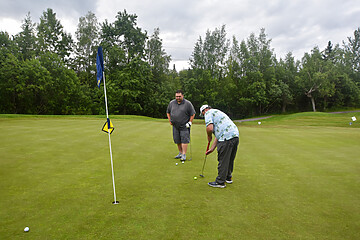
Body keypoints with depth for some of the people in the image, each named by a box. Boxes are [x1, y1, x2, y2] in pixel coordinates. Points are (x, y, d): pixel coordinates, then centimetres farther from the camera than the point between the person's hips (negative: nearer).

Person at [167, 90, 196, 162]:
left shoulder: (188, 103, -7)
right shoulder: (172, 103, 5)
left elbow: (193, 114, -1)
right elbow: (168, 112, 19)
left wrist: (190, 122, -7)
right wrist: (170, 121, 11)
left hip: (184, 126, -4)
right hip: (175, 126, 5)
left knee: (184, 140, -7)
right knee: (177, 140, 10)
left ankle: (184, 155, -1)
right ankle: (180, 153, 25)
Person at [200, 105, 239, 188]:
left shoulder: (209, 113, 3)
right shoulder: (217, 113, 31)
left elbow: (210, 128, -16)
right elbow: (218, 134, 28)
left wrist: (209, 137, 7)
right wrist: (212, 148, 26)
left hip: (226, 138, -10)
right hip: (235, 135, 10)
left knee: (223, 160, 1)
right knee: (229, 159, 22)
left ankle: (220, 182, 12)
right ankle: (228, 177, 37)